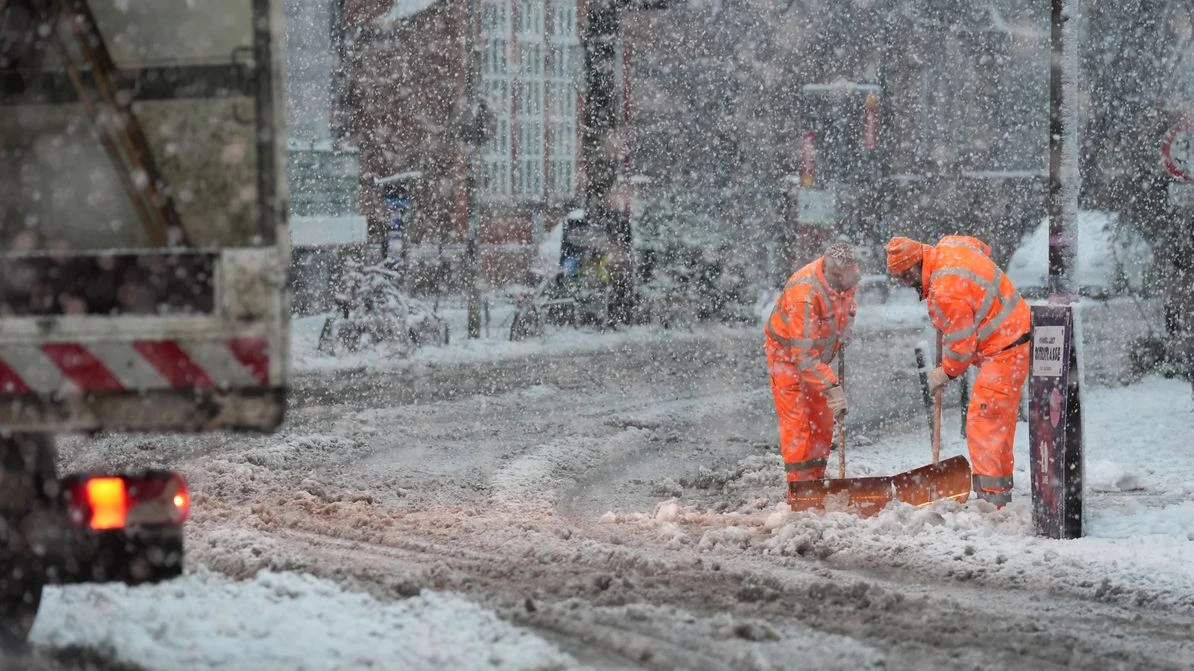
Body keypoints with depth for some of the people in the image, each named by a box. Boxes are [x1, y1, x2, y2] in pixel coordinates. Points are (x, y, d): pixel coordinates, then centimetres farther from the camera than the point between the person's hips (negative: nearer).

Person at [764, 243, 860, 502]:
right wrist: (832, 387, -42)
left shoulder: (845, 281, -12)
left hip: (816, 356, 8)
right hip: (787, 356, -8)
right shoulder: (805, 293, -38)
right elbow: (804, 354, -38)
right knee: (797, 423, -14)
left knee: (822, 422, 10)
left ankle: (815, 484, 20)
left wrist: (845, 330, -1)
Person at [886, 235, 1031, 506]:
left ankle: (991, 497, -12)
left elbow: (961, 344, -19)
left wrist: (946, 372, -1)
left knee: (983, 419, -10)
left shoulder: (946, 293, -27)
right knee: (1000, 418, 17)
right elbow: (982, 247, 24)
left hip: (1004, 351, -11)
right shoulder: (948, 246, 1)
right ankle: (1001, 488, 25)